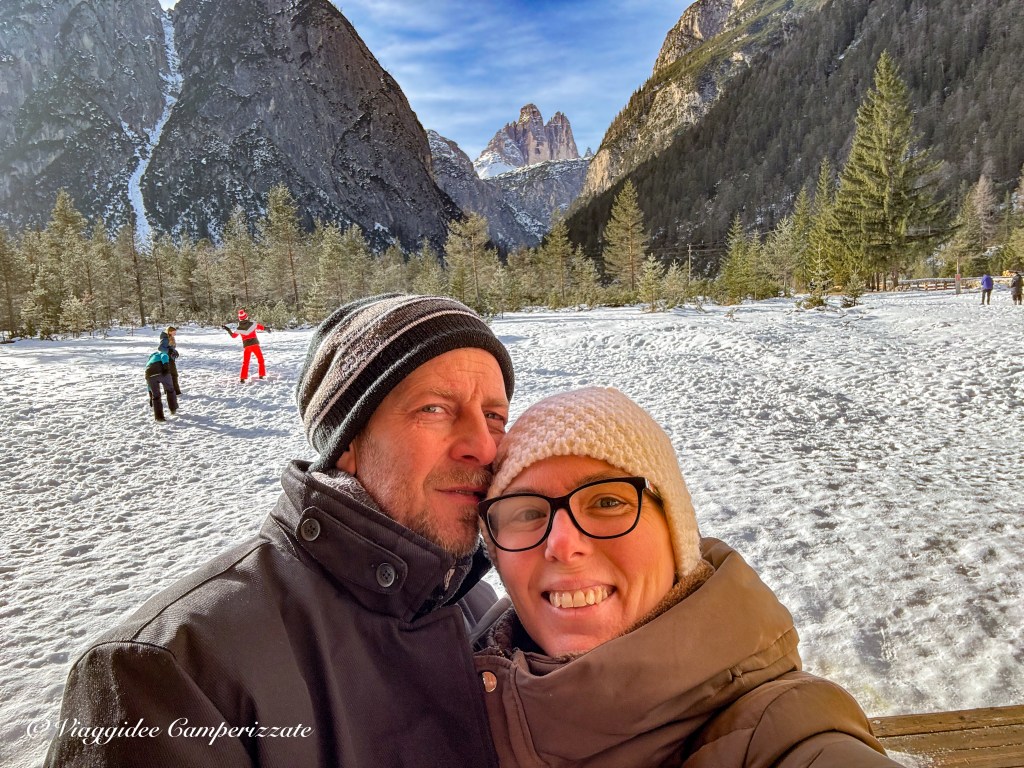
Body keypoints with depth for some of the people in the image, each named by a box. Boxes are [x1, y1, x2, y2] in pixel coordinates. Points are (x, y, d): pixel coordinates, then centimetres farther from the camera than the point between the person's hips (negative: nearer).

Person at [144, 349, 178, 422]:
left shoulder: (149, 363, 39)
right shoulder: (161, 354, 30)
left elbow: (149, 383, 40)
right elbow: (164, 357, 0)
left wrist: (151, 397, 44)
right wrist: (166, 367, -15)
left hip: (151, 375, 3)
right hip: (162, 372, -3)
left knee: (156, 395, 19)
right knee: (170, 390, 22)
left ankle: (159, 416, 17)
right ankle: (173, 409, 32)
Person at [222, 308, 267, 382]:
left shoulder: (238, 328, -5)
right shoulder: (253, 323, -7)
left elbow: (233, 335, 9)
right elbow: (260, 327, 8)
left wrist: (228, 330, 19)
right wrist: (266, 329, 27)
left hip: (246, 346, 1)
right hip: (255, 344, -1)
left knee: (245, 362, 11)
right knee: (261, 360, 15)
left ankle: (242, 378, 5)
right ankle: (261, 375, 14)